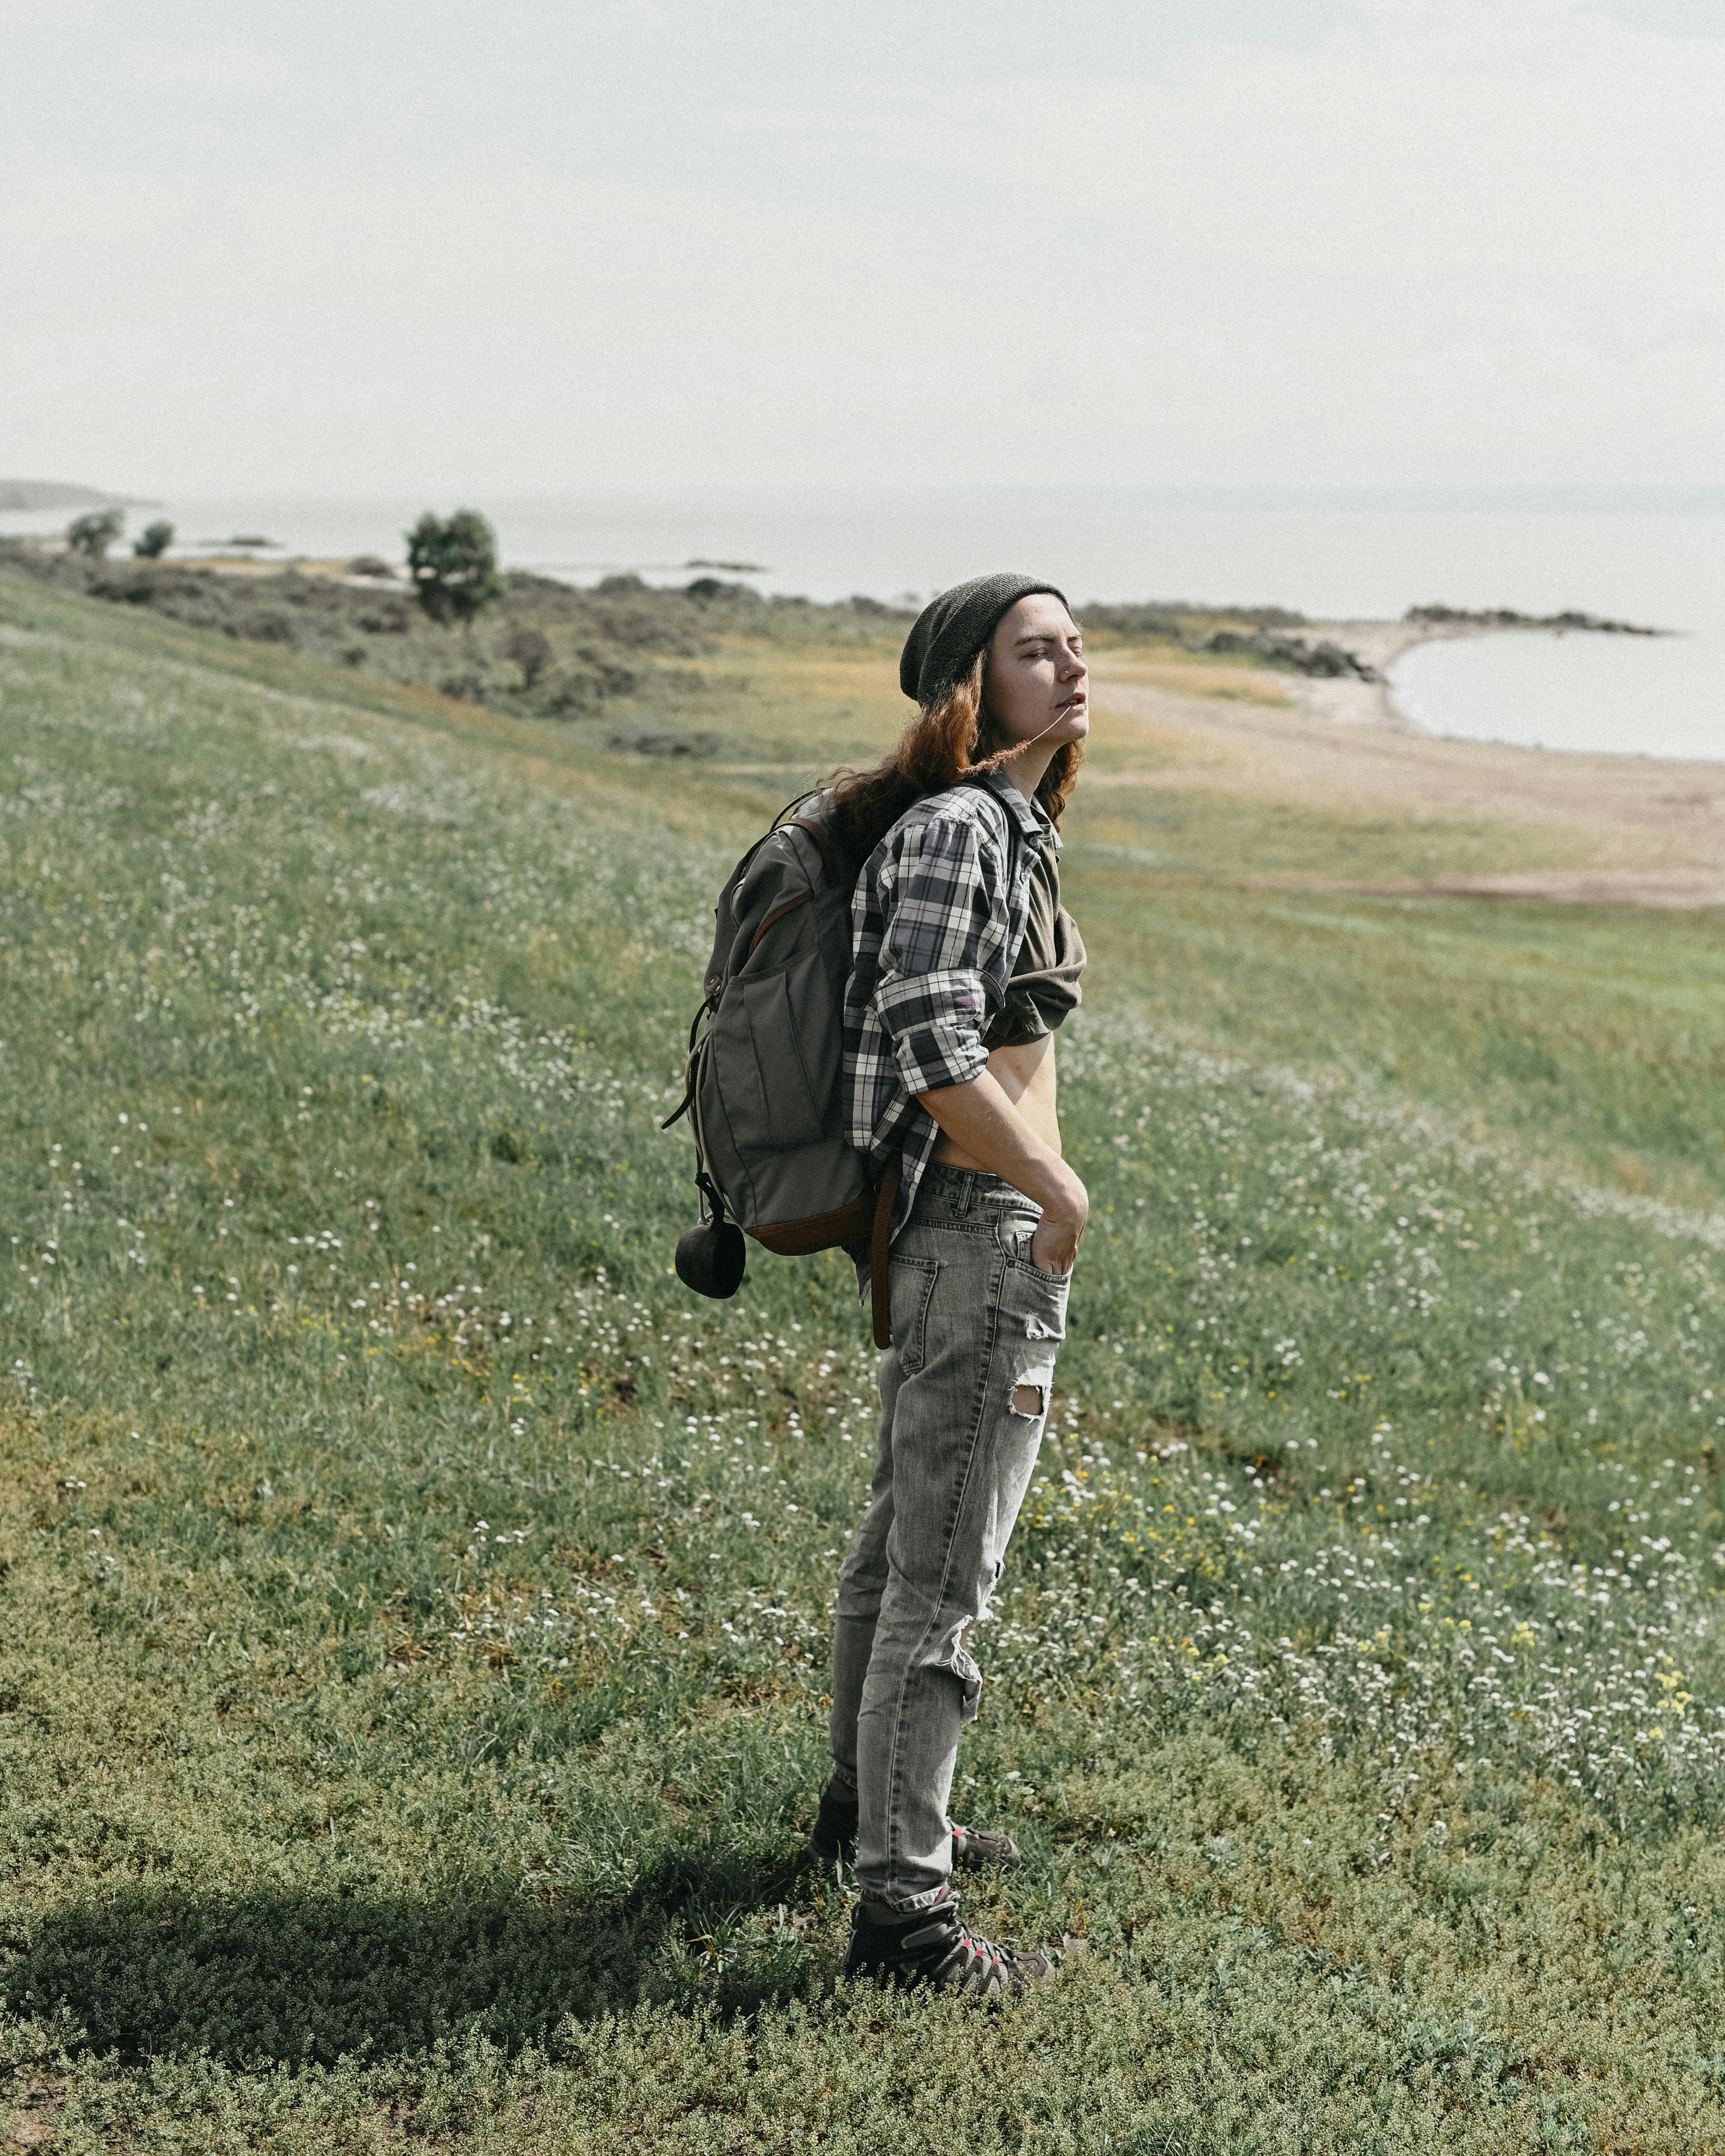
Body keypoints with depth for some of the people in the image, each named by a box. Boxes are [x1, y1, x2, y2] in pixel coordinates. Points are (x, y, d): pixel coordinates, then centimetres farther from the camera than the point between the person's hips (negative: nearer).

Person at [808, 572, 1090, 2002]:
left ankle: (870, 1806, 39)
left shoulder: (1010, 827, 13)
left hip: (974, 1227, 11)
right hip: (978, 1231, -11)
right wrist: (1055, 1187, -16)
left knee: (908, 1531, 23)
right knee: (946, 1577, -6)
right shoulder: (953, 831, -18)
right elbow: (936, 1057, -26)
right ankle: (902, 1911, 0)